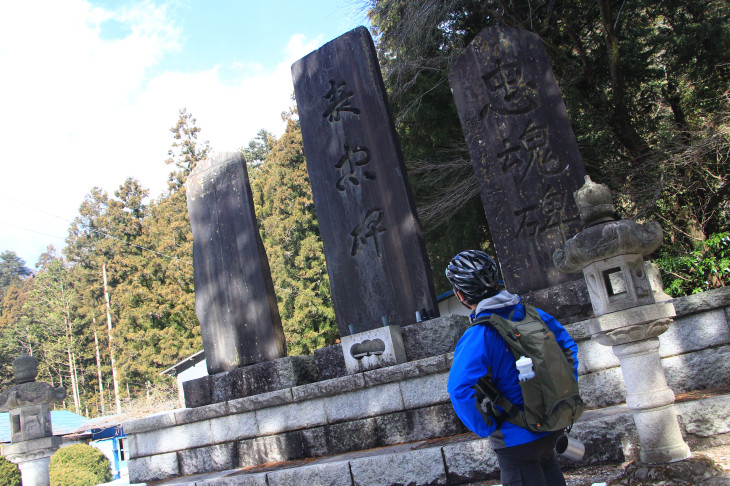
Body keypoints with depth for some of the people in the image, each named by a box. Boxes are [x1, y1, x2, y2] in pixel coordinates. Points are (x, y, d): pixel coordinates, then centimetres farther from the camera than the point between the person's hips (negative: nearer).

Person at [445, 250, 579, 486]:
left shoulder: (477, 337, -26)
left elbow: (461, 390, -35)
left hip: (518, 438, -6)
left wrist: (488, 429, -21)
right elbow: (568, 345, 8)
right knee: (546, 464, 29)